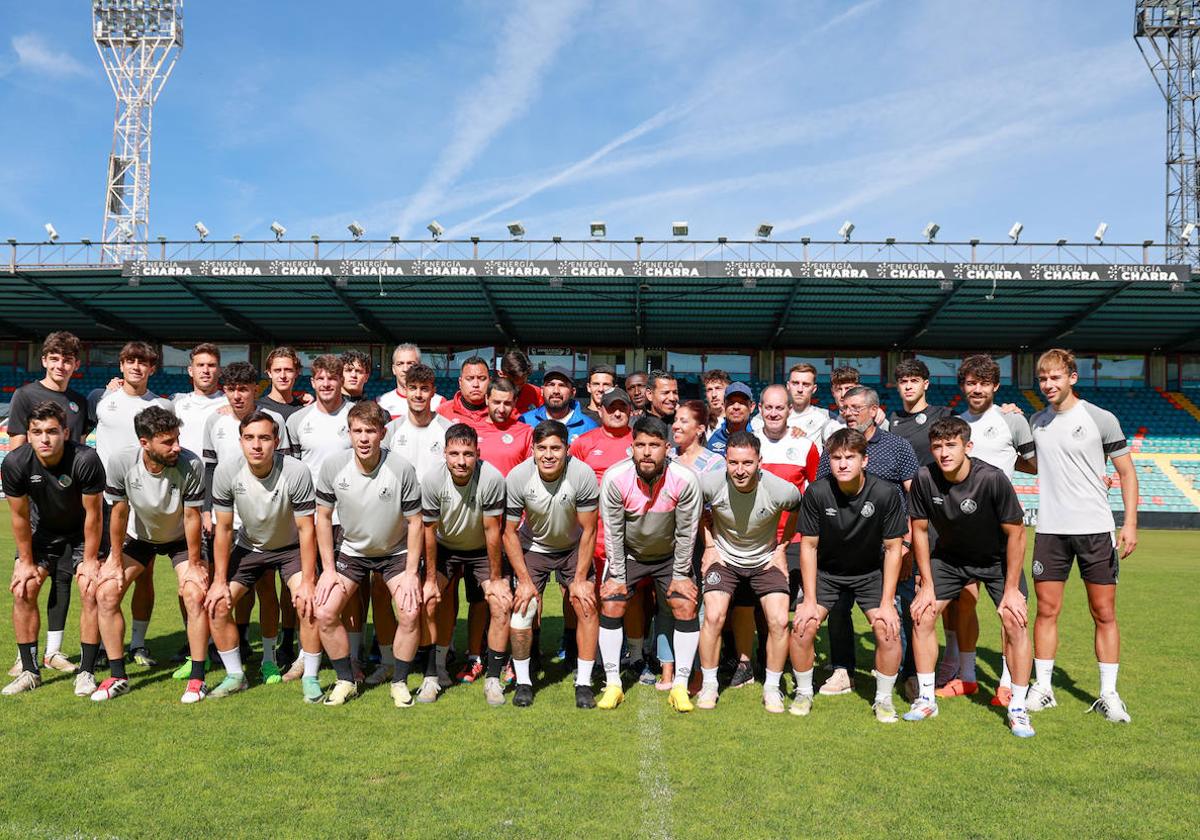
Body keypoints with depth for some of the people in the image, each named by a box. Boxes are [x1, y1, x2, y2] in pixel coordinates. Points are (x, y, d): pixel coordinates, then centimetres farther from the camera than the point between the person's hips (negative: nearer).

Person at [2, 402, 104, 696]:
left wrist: (90, 560, -14)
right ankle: (29, 671, 7)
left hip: (83, 532, -3)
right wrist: (26, 562, -3)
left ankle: (86, 672, -2)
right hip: (43, 529, 3)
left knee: (93, 592, -14)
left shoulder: (86, 460, -33)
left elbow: (93, 514, -21)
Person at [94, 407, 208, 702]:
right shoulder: (121, 463, -28)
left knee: (196, 595, -19)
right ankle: (117, 677, 7)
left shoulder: (191, 464, -33)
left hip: (181, 538, -2)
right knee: (105, 594, -9)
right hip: (138, 536, 2)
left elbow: (192, 517, -23)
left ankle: (197, 678, -5)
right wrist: (115, 559, -8)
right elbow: (119, 512, -14)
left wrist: (194, 564, -16)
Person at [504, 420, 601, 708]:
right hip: (532, 547, 0)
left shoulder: (583, 475, -28)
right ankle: (523, 682, 9)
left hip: (573, 547, 0)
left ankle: (583, 684, 3)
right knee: (521, 610, -11)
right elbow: (509, 532, -14)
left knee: (587, 606, -12)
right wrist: (524, 580, -14)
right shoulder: (517, 477, -26)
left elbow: (588, 530, -16)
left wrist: (580, 579, -15)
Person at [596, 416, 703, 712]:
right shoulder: (614, 479, -26)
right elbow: (613, 532, -15)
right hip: (627, 553, 0)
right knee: (610, 606, -9)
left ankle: (680, 686, 3)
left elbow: (686, 533, -15)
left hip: (670, 555, 0)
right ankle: (613, 684, 5)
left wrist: (681, 575, -10)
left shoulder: (685, 480, -27)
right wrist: (616, 576, -11)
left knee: (686, 607, -10)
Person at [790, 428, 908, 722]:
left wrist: (887, 603, -14)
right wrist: (810, 600, -13)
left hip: (871, 572, 0)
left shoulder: (886, 493, -22)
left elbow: (892, 548, -12)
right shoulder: (817, 492, -21)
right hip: (825, 571, 0)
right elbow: (808, 545, -11)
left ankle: (884, 699, 7)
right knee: (802, 627, -15)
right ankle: (803, 694, 10)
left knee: (888, 630, -17)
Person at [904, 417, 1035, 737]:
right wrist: (927, 584, -8)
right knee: (921, 614, -7)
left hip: (998, 558, -2)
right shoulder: (924, 479, -23)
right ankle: (927, 699, 8)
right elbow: (919, 530, -9)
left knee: (1015, 621, -17)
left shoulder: (992, 479, -30)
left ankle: (1018, 709, 0)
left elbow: (1016, 533, -19)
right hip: (949, 555, 3)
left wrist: (1012, 589, -17)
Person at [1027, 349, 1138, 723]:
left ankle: (1108, 694, 14)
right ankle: (1042, 688, 13)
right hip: (1050, 529, 3)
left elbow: (1127, 472, 1)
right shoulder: (1036, 422, 8)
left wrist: (1130, 523, -7)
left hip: (1096, 529, -3)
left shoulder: (1101, 419, -3)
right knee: (1046, 611, 3)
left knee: (1104, 613, 3)